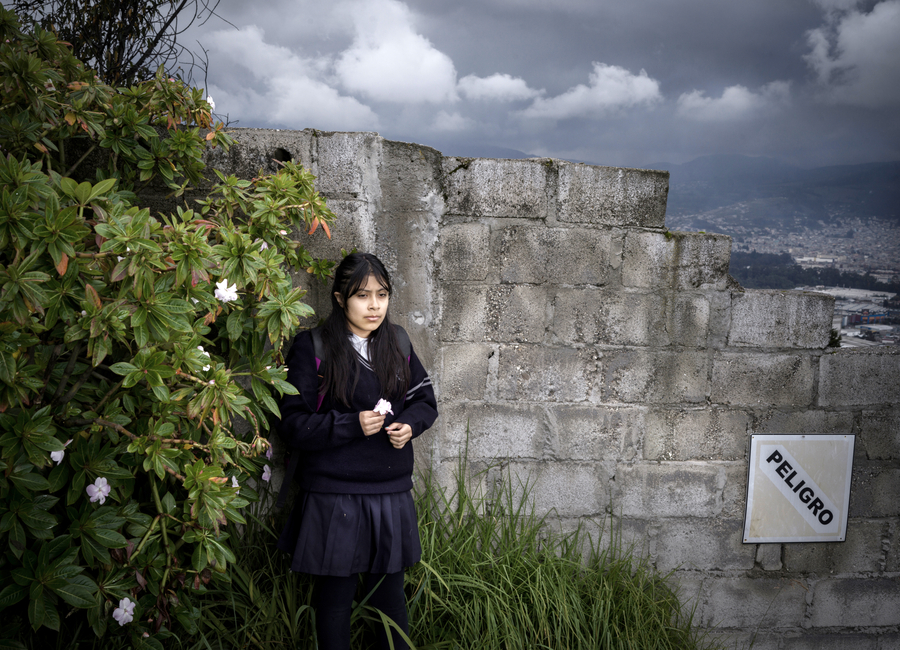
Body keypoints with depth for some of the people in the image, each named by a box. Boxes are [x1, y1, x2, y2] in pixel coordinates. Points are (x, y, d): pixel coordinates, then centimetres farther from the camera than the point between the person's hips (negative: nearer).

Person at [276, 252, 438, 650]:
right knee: (335, 596, 10)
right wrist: (352, 425, -22)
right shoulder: (312, 348, -8)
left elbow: (426, 400, 14)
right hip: (333, 498, -4)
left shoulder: (397, 342, 7)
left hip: (391, 494, 4)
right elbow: (292, 426, -11)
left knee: (390, 594, 17)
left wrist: (410, 423, -8)